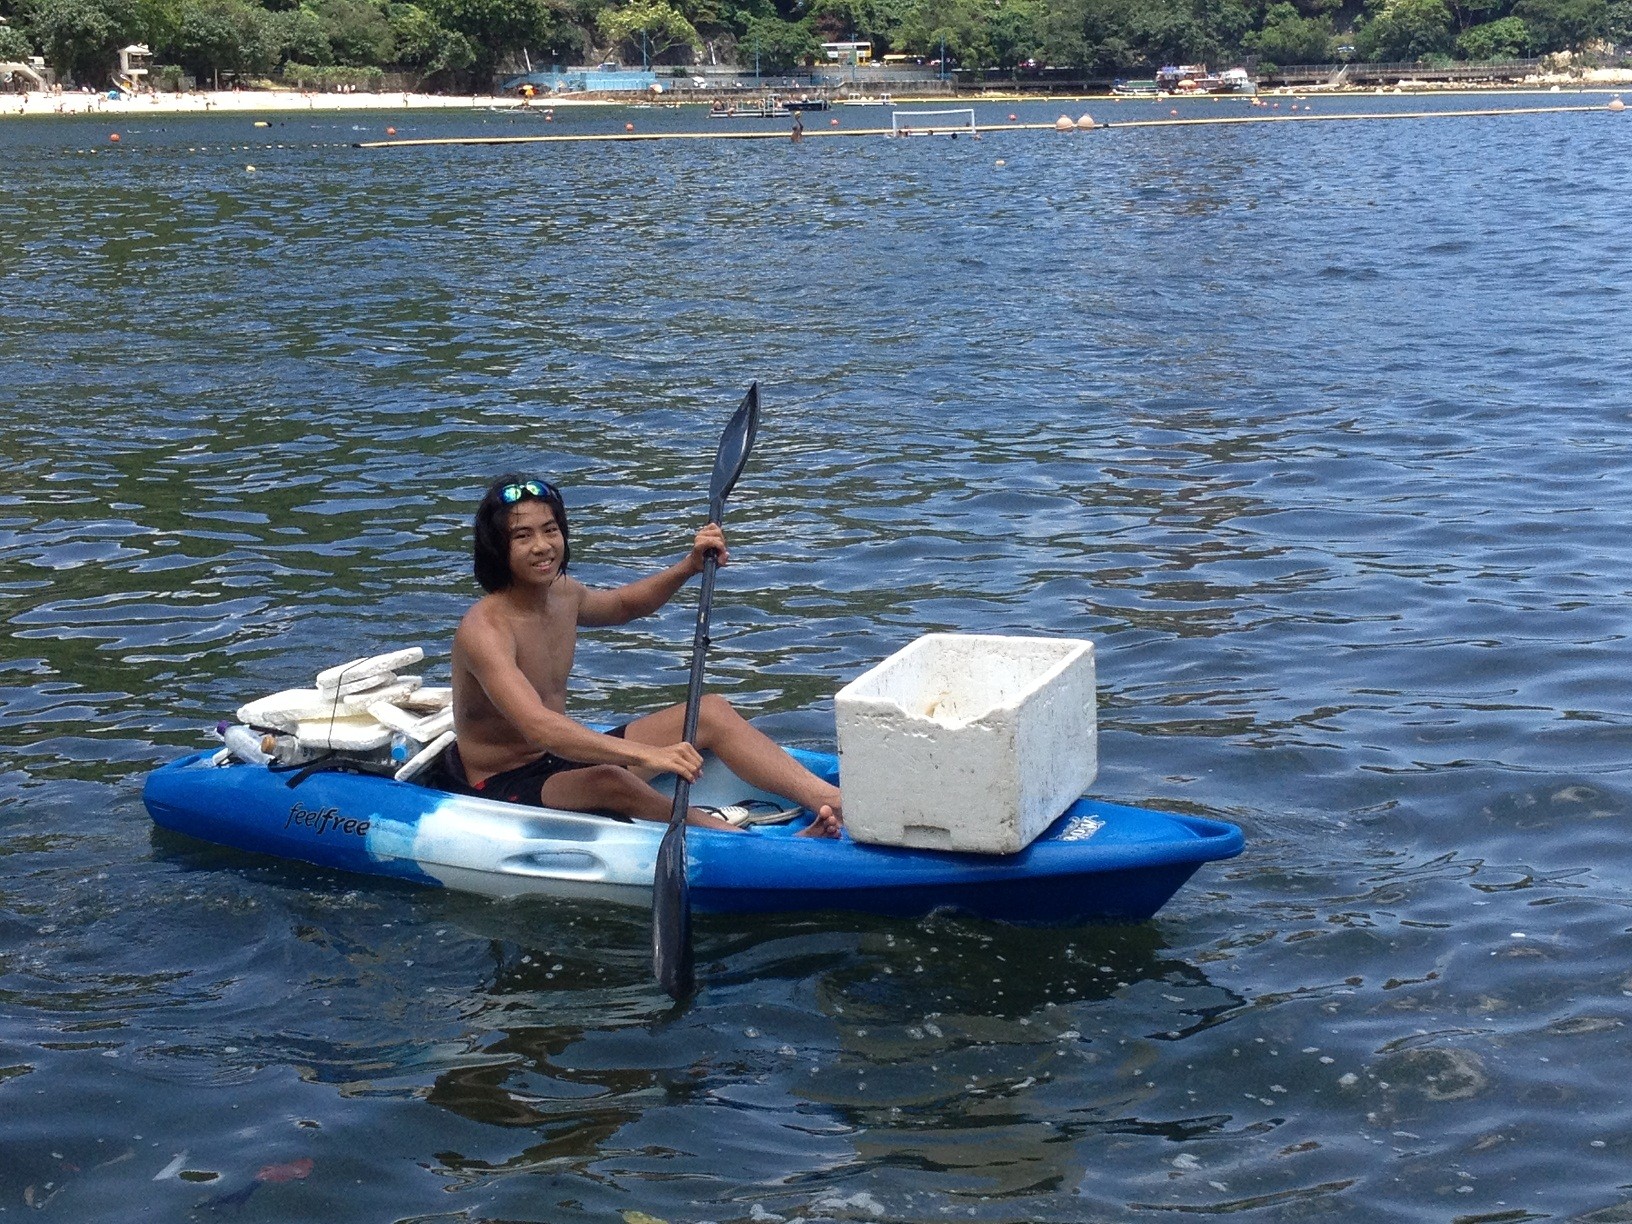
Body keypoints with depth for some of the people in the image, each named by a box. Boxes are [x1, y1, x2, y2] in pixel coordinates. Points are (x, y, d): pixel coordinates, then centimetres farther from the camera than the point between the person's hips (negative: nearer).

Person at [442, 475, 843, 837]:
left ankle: (832, 801, -15)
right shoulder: (484, 630, -26)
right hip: (502, 789, -9)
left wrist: (689, 567, 7)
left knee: (712, 712, -2)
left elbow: (622, 605, 26)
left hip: (559, 762, 9)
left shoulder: (561, 592, 2)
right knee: (609, 780, -39)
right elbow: (538, 727, -40)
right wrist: (647, 755, -49)